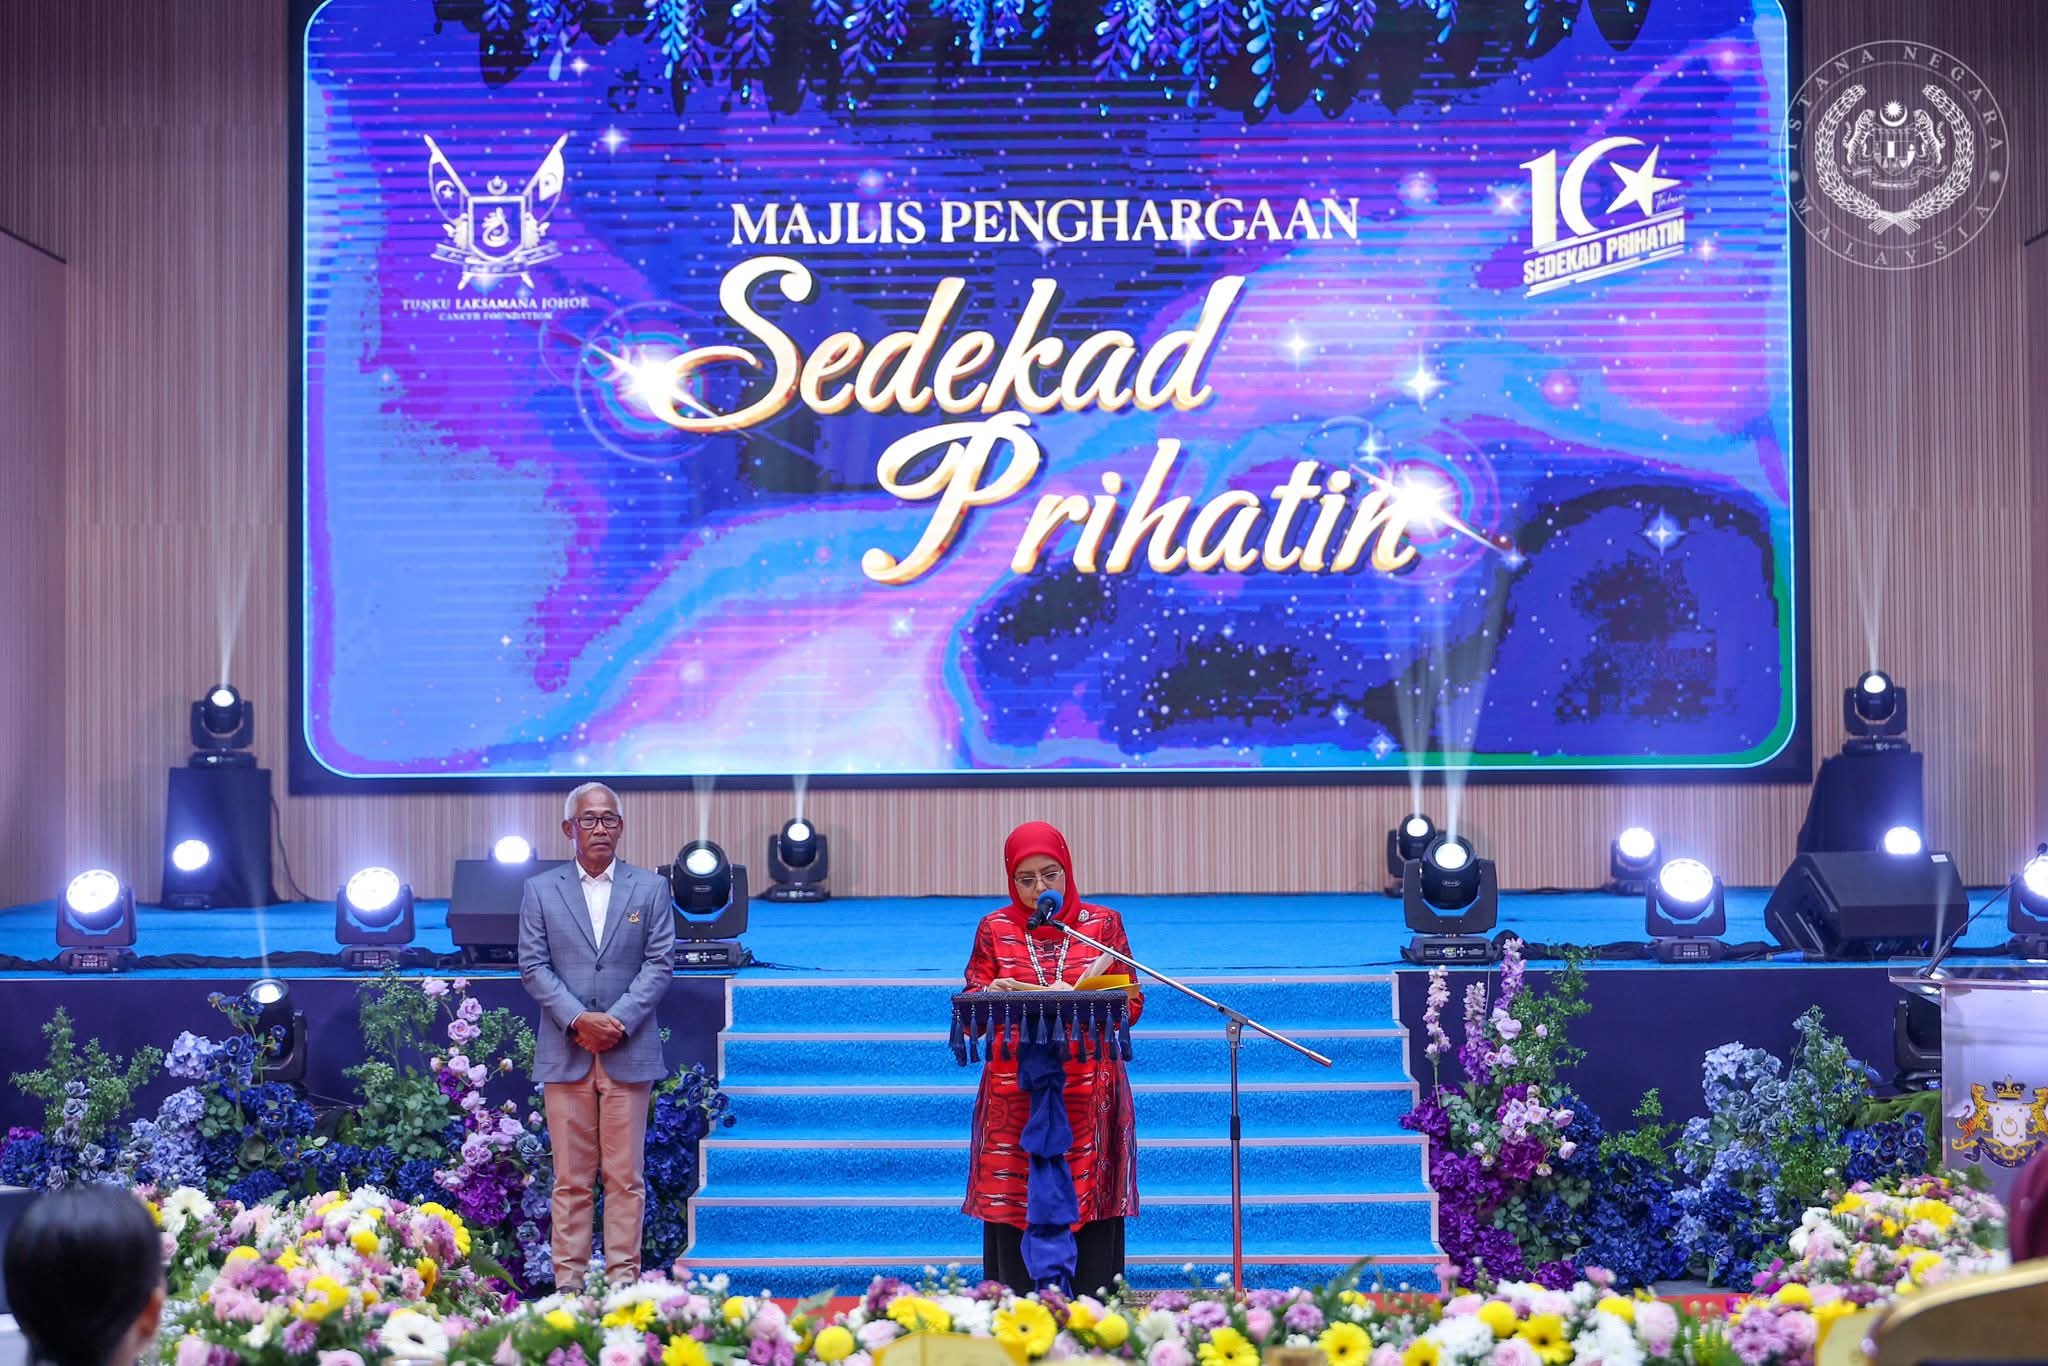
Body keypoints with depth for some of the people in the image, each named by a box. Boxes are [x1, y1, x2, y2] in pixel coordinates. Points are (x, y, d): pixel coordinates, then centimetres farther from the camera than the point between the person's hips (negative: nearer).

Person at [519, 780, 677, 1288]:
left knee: (626, 1176, 1)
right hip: (565, 1052, 0)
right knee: (571, 1179, 2)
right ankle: (569, 1281, 5)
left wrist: (618, 1021, -10)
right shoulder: (540, 890, 9)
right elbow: (533, 966, 2)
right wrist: (577, 1019, -11)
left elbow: (660, 963, 2)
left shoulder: (650, 888, 8)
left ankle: (623, 1279, 4)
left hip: (629, 1051, 0)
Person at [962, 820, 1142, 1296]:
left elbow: (1131, 1003, 5)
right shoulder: (994, 928, 10)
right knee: (1011, 1212, -4)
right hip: (1014, 1093, 1)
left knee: (1093, 1207, -5)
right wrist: (993, 997, -13)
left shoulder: (1103, 923, 9)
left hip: (1089, 1093, 0)